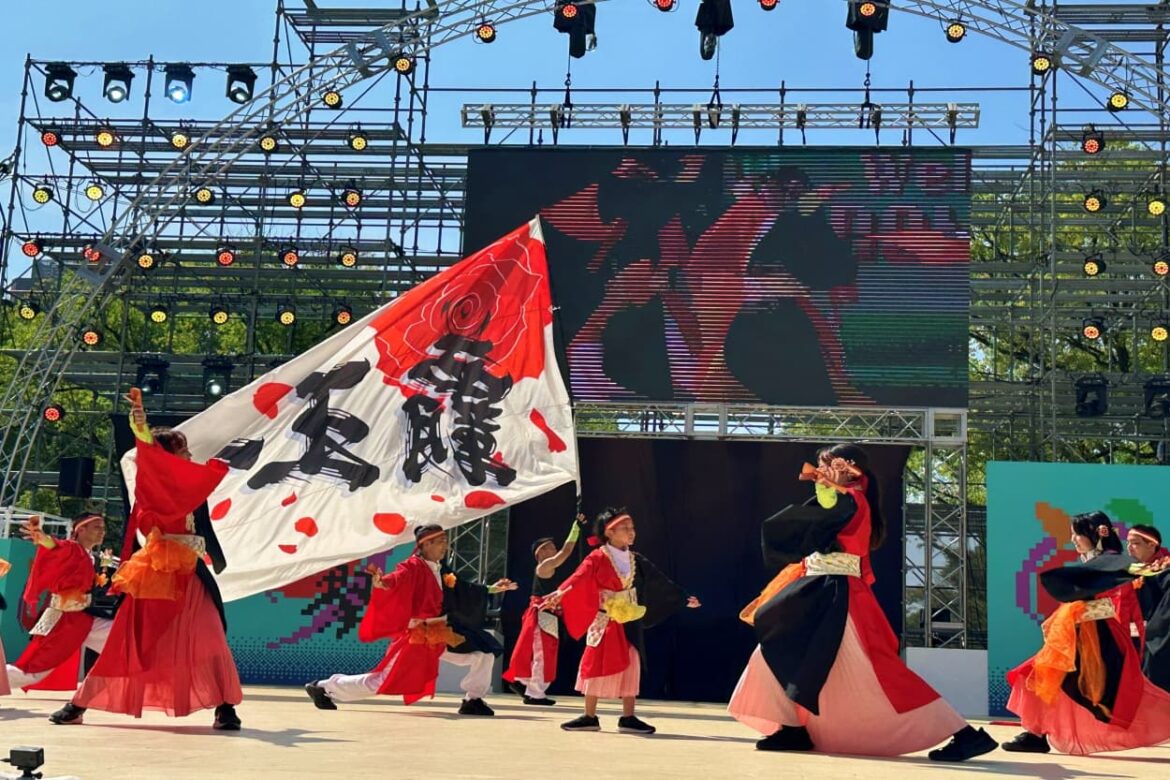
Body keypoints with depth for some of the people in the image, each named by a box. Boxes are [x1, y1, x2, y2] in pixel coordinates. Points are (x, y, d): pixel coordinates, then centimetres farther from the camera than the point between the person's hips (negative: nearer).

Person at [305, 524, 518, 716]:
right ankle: (324, 688, 11)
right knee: (383, 681, -6)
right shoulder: (414, 567, -15)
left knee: (483, 654, 3)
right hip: (414, 635, -8)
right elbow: (396, 579, -35)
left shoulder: (441, 572, 11)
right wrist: (382, 583, -57)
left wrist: (490, 590, 24)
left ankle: (472, 701, 15)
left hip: (438, 633, 8)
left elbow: (463, 592, 23)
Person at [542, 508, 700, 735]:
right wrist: (558, 595, -36)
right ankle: (589, 717, 10)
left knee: (630, 667, 3)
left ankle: (628, 718, 10)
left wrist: (684, 598, 17)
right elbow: (578, 579, -20)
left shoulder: (637, 561, 8)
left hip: (630, 623, 4)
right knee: (596, 666, 0)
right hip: (604, 622, -4)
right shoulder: (598, 559, -8)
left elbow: (661, 584, 15)